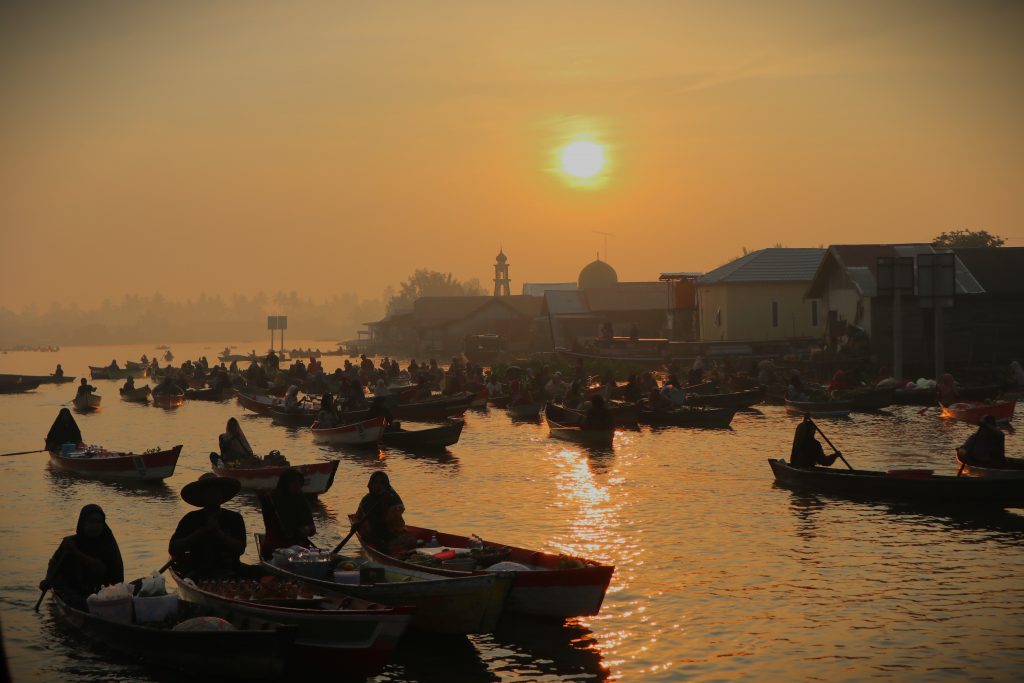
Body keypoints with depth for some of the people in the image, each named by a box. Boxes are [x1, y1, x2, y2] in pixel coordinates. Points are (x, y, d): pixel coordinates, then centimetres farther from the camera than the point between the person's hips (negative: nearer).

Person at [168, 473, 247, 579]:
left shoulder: (234, 518, 10)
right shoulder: (191, 519, 9)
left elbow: (240, 549, -4)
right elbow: (172, 549, -1)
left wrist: (219, 533, -14)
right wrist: (200, 533, -10)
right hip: (198, 574, -1)